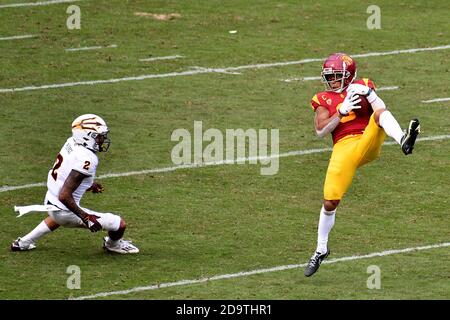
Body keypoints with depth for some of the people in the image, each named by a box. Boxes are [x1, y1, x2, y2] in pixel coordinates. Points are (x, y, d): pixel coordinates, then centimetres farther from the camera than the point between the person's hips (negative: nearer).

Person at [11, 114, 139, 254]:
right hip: (65, 212, -9)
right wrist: (86, 217, -25)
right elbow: (64, 196, -32)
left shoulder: (71, 143, -4)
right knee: (119, 224, -1)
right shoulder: (86, 160, -29)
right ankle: (113, 244, 34)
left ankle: (23, 242, 51)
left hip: (50, 201, 9)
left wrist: (89, 185, 25)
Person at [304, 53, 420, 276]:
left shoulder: (361, 88, 16)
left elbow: (380, 110, 0)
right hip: (343, 149, 1)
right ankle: (321, 250, 19)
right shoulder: (323, 100, 17)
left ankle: (404, 141, -60)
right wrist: (341, 111, -11)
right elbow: (321, 130, 1)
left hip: (367, 144, -1)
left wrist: (368, 94, -16)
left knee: (380, 114, -28)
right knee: (330, 202, -2)